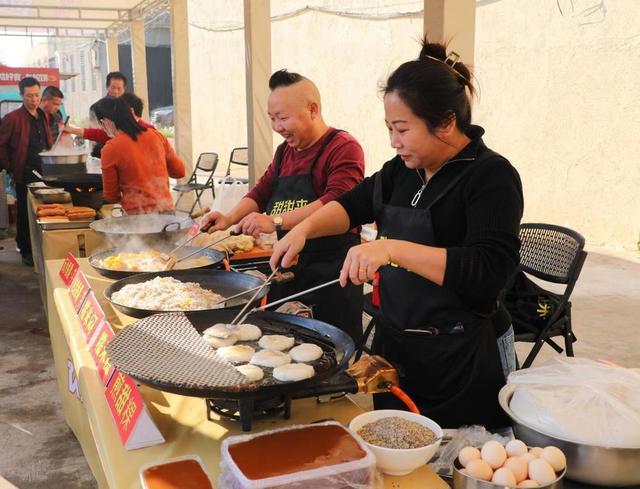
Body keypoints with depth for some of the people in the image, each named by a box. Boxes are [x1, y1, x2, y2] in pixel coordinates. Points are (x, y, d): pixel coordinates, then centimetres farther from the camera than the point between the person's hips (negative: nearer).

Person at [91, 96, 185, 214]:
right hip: (167, 210, 4)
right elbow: (179, 171, 13)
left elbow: (111, 196, -1)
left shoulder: (110, 149, -8)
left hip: (138, 216, -4)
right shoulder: (156, 135, 3)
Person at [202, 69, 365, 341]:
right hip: (287, 270, 8)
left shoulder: (343, 148, -12)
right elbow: (262, 192, 19)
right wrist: (229, 218, 0)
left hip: (332, 276, -8)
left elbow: (336, 203, -25)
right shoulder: (284, 151, 16)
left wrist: (276, 222, -29)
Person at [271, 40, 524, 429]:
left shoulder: (491, 176, -17)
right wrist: (305, 228, 0)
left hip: (464, 360, -7)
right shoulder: (406, 168, 4)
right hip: (395, 344, 7)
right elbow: (357, 203, 18)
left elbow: (490, 272, -28)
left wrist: (394, 249, -34)